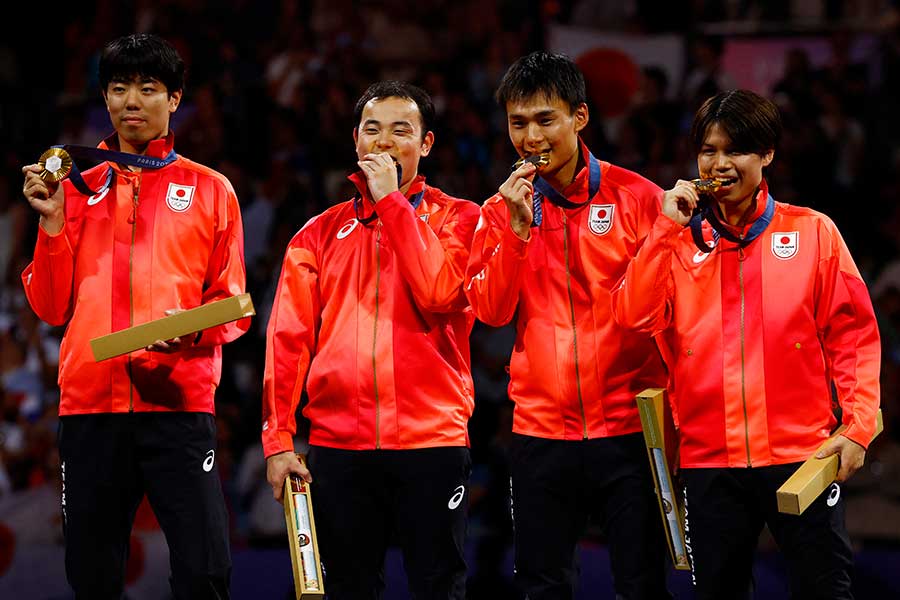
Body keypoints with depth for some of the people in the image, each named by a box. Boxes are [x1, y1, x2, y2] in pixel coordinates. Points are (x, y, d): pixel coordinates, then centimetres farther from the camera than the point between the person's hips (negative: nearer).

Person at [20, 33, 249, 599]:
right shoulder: (79, 190, 16)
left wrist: (197, 331, -12)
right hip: (90, 402, 2)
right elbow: (52, 307, 11)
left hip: (179, 401, -2)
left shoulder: (210, 190, 11)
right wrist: (53, 221, -1)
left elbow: (233, 304, 9)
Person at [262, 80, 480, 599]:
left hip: (432, 440, -2)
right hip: (339, 445, 2)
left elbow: (440, 293, -14)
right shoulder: (321, 233, 12)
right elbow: (288, 338, 6)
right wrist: (277, 438, -3)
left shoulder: (458, 219, 5)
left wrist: (392, 200, -9)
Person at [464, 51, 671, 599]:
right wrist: (518, 229, -13)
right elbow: (490, 309, -1)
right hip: (541, 429, 2)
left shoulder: (636, 196, 0)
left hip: (627, 426, -2)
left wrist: (666, 407, -7)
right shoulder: (503, 209, 8)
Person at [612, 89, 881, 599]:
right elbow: (636, 317, -7)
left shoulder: (813, 232, 2)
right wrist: (668, 228, -10)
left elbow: (851, 335, 1)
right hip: (710, 461, 2)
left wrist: (858, 427, -8)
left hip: (801, 453, -2)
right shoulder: (678, 241, 8)